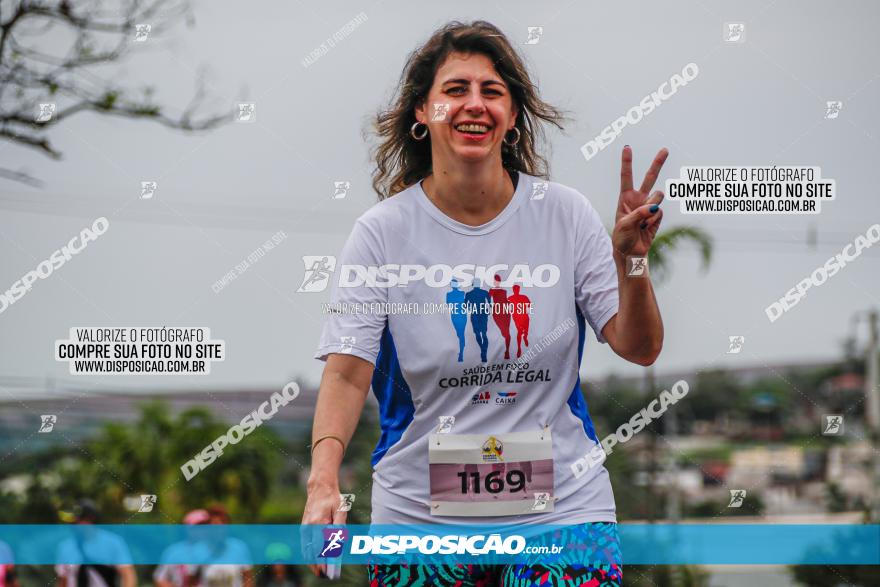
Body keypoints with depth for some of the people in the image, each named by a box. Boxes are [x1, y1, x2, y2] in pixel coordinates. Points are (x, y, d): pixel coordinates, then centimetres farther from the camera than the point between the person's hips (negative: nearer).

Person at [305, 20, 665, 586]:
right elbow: (347, 372, -11)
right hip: (419, 512, 0)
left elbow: (639, 349, -1)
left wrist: (631, 261, -19)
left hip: (561, 503, 1)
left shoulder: (565, 214, 0)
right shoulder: (382, 232, -3)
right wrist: (323, 483, -26)